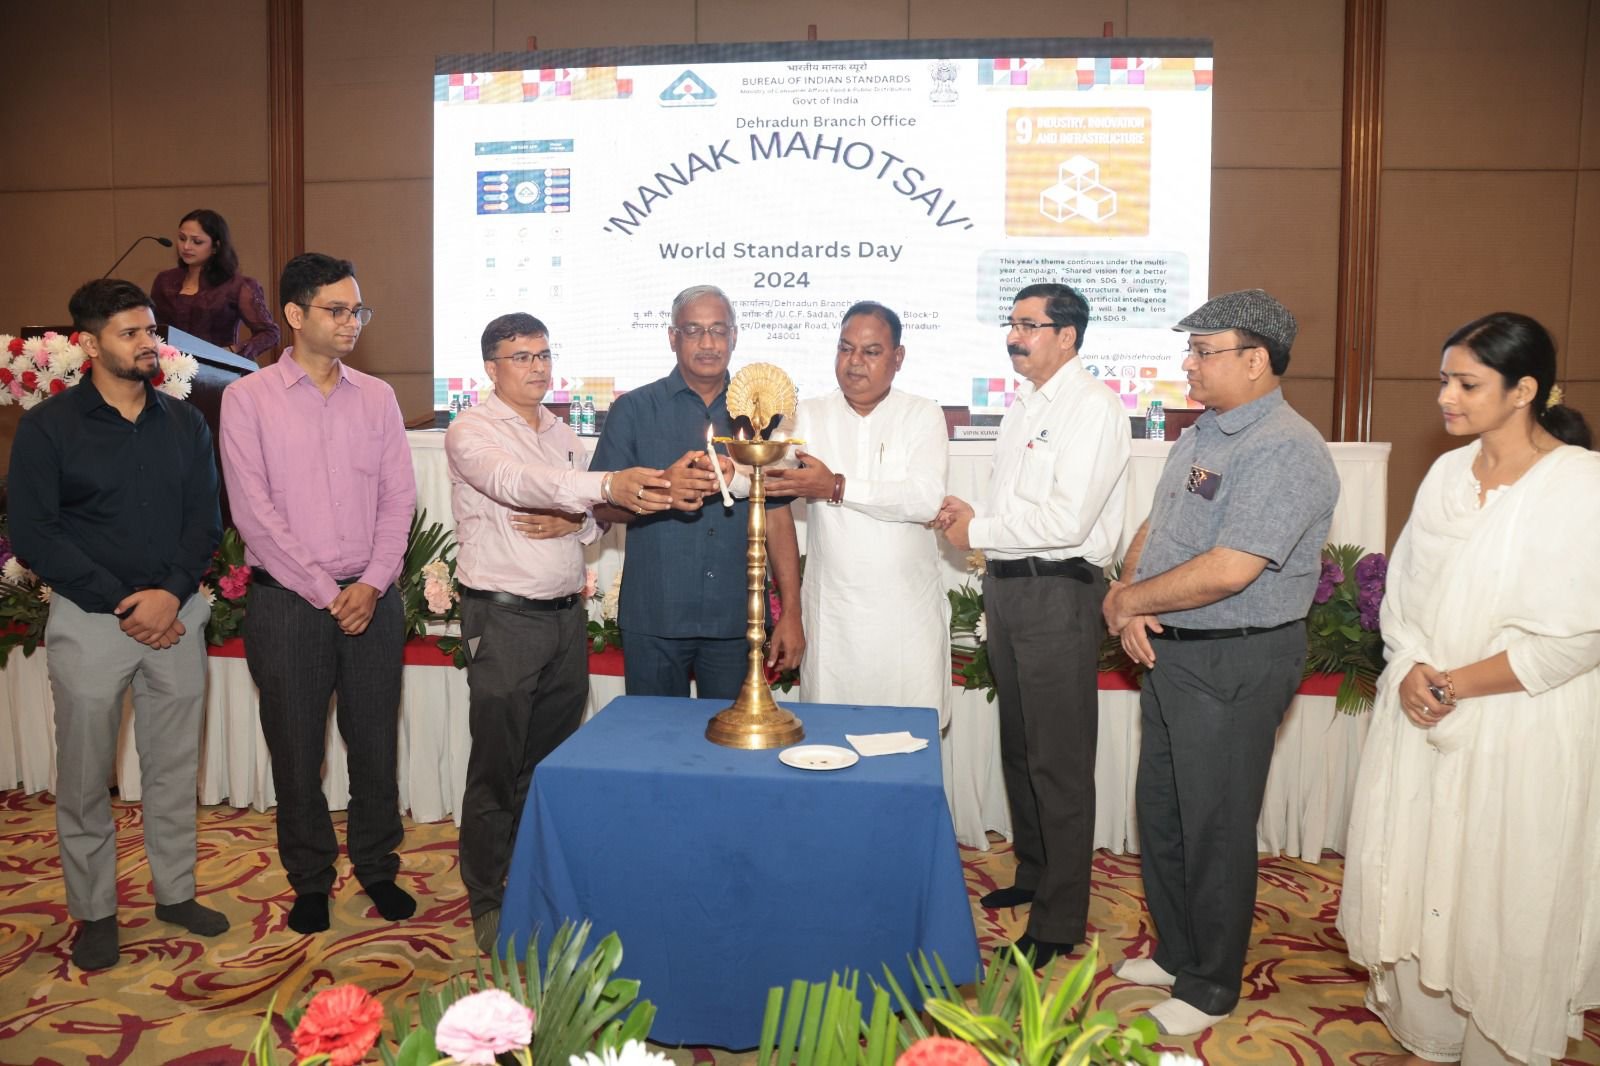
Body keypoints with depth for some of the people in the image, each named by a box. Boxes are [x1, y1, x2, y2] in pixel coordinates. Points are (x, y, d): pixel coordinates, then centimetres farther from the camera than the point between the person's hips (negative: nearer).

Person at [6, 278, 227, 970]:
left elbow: (205, 520, 5)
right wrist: (120, 604, -12)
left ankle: (175, 892, 25)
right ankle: (93, 910, 21)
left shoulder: (185, 423, 6)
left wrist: (171, 593, -11)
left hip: (175, 615, 3)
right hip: (90, 620, -2)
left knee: (175, 765, 10)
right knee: (85, 776, 6)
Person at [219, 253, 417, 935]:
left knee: (376, 742, 9)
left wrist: (373, 584, -8)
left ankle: (377, 866, 27)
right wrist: (325, 593, -10)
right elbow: (253, 510, -8)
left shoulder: (376, 397, 7)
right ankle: (310, 880, 25)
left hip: (371, 597, 2)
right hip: (288, 599, -2)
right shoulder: (248, 398, -2)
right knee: (296, 748, 8)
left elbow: (399, 497, 4)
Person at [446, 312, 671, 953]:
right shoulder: (471, 433, -8)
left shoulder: (564, 435, 13)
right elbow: (516, 482, -29)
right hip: (503, 617, -6)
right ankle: (488, 903, 16)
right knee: (497, 766, 2)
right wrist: (609, 485, -44)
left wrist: (575, 522, -9)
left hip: (567, 614, 6)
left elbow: (594, 509, 17)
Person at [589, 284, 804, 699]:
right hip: (654, 618, -1)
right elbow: (602, 504, -4)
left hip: (736, 619, 2)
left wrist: (791, 611, 1)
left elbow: (777, 514, 7)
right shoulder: (633, 410, 3)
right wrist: (660, 490, -25)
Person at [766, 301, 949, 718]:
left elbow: (927, 499, -13)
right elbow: (772, 471, -11)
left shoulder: (923, 415, 2)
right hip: (832, 610, 1)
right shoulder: (809, 415, 6)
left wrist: (837, 488, -19)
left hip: (907, 610, -1)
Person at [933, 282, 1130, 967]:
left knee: (1059, 764, 0)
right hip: (1006, 585, 9)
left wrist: (979, 531, -12)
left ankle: (1059, 923, 12)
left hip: (1058, 592, -9)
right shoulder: (1024, 405, 15)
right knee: (1018, 749, 19)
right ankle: (1033, 875, 36)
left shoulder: (1092, 407, -13)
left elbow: (1066, 519, -22)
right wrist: (971, 516, 1)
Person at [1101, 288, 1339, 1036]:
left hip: (1235, 665, -9)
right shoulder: (1201, 436, 11)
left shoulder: (1285, 450, -19)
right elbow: (1153, 529, 13)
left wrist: (1130, 601, -14)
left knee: (1214, 829, 5)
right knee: (1160, 813, 18)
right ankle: (1176, 954, 38)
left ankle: (1210, 988, 25)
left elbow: (1227, 572, -27)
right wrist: (1126, 601, -6)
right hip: (1171, 654, 9)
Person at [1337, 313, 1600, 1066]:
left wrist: (1457, 684, -15)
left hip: (1523, 733, -5)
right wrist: (1410, 670, -7)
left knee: (1505, 902, 8)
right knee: (1417, 882, 13)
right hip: (1423, 721, 5)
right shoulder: (1448, 472, 4)